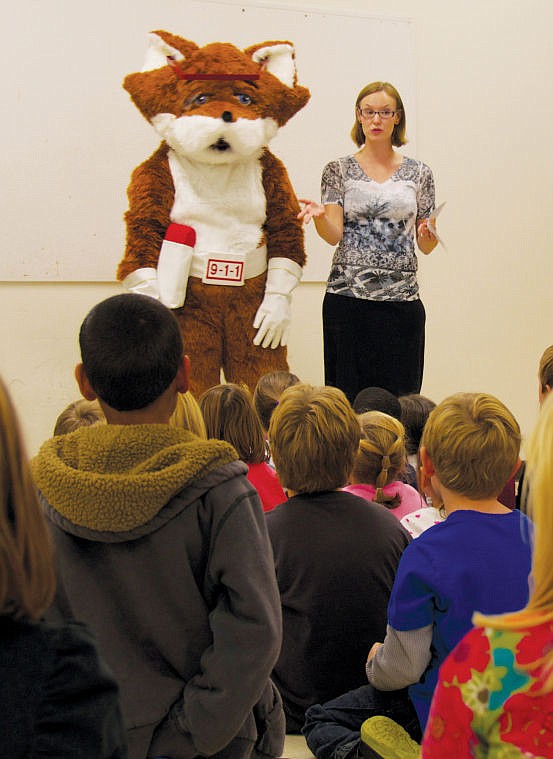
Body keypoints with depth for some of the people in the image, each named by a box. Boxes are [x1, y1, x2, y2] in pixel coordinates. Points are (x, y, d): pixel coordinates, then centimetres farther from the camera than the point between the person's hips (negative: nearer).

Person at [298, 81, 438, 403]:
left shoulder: (419, 173, 9)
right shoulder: (339, 170, 6)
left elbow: (426, 246, 11)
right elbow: (334, 235, -3)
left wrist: (429, 234, -11)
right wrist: (319, 214, -23)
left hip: (402, 298, 1)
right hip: (348, 296, -1)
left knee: (399, 397, -1)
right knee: (348, 397, -1)